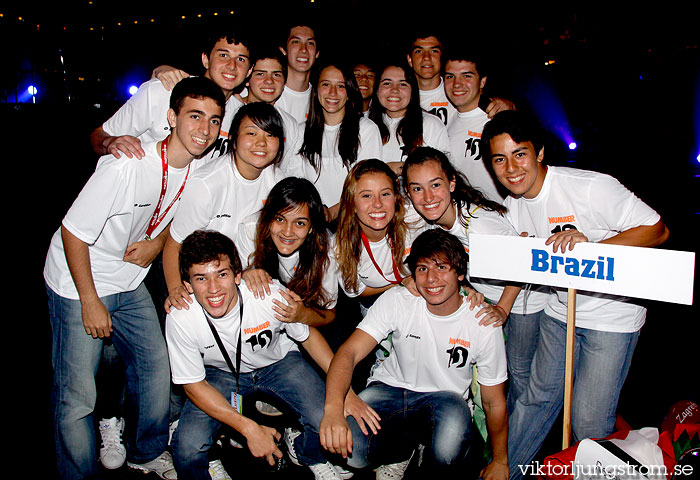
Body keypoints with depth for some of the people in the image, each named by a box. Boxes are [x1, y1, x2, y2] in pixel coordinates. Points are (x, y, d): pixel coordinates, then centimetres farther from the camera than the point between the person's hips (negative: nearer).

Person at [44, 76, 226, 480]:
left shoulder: (201, 166, -8)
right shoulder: (127, 166, -30)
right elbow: (73, 232, -21)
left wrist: (157, 243, -9)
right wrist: (91, 303, -16)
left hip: (131, 281, 6)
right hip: (78, 283, -6)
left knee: (157, 367, 11)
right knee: (77, 396, -3)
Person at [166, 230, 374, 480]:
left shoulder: (272, 295, -30)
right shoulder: (180, 319, -27)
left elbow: (308, 336, -10)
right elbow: (194, 384, -15)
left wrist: (346, 391, -15)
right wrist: (249, 428, -23)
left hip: (278, 362, 0)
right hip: (221, 373, 0)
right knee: (187, 448, -23)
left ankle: (307, 454, 17)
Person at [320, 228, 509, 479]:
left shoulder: (484, 325, -13)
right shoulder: (396, 301, -14)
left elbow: (494, 402, -3)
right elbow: (349, 353, -24)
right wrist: (333, 408, -41)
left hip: (445, 397, 0)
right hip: (390, 387, 1)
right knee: (346, 448, -27)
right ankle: (406, 445, 5)